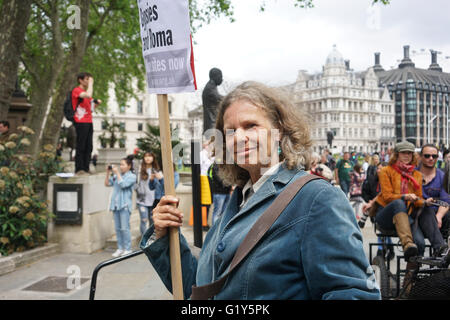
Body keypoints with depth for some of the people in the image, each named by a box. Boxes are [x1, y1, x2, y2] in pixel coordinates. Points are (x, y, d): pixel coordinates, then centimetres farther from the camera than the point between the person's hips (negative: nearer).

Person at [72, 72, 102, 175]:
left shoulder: (86, 91, 22)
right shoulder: (77, 90, -6)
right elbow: (88, 95, -26)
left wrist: (96, 103, 9)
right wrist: (91, 83, -13)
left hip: (89, 122, 8)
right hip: (81, 122, -8)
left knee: (88, 147, 6)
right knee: (81, 146, -8)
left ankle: (86, 169, 9)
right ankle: (79, 169, -5)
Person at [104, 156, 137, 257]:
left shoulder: (132, 176, 0)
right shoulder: (116, 175, 14)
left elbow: (123, 184, -14)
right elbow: (107, 184, 15)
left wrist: (117, 173, -9)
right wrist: (108, 173, 5)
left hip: (124, 205, -6)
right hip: (115, 204, 6)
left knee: (125, 228, -7)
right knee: (117, 228, 8)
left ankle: (127, 249, 1)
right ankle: (120, 248, 15)